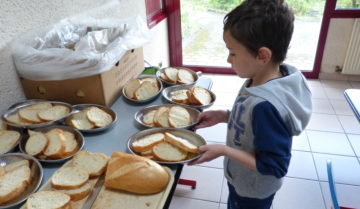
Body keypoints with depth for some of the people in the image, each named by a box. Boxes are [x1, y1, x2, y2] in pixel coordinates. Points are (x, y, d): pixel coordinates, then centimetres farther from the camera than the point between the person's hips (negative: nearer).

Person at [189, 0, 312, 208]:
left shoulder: (266, 105, -39)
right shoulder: (264, 80, -13)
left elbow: (274, 166, -30)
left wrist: (223, 150, -29)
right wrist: (224, 116, -8)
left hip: (252, 192, -7)